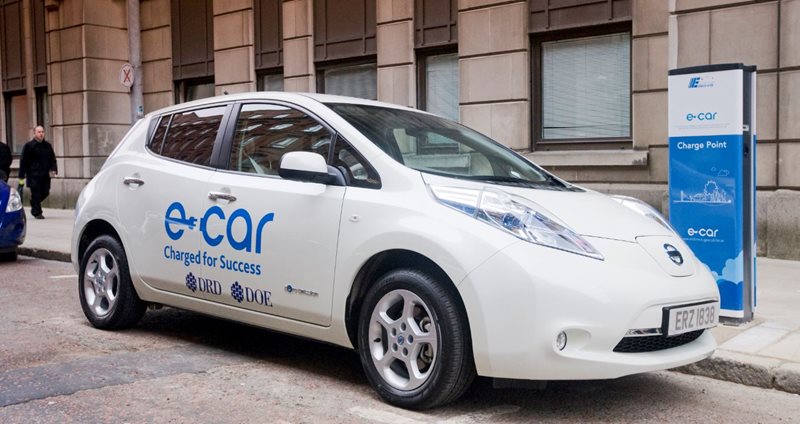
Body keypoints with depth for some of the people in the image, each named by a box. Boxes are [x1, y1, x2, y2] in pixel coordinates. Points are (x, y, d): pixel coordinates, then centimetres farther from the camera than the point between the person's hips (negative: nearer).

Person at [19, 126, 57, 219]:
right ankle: (37, 213, 5)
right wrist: (22, 175, -6)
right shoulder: (29, 146, -2)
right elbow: (23, 161, -2)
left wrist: (53, 169, -3)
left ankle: (34, 206, 32)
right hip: (33, 175, -4)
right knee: (36, 193, -5)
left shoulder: (47, 145, 11)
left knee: (45, 193, 7)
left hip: (45, 175, 5)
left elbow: (52, 159, 15)